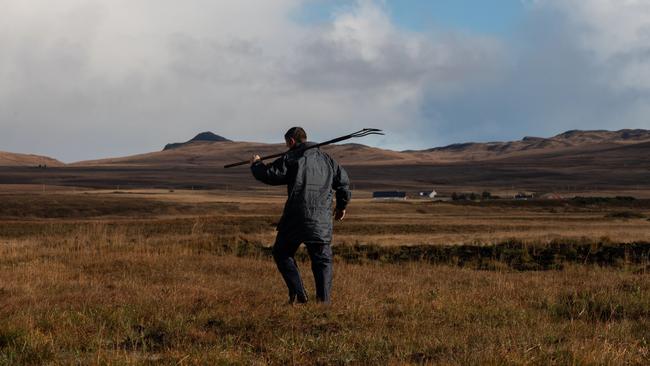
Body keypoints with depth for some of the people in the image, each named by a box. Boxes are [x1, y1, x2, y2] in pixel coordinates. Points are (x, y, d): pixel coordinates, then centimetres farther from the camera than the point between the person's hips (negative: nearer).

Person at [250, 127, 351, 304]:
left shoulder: (291, 158, 0)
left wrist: (256, 164, 17)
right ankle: (323, 299, -3)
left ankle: (298, 294, -2)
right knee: (322, 259, 9)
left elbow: (269, 175, -4)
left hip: (296, 216, -4)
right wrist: (341, 206, 30)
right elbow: (343, 181, 18)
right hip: (322, 220, 4)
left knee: (282, 253, 11)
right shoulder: (326, 159, 16)